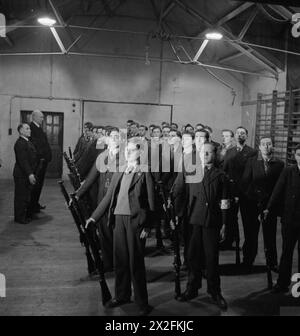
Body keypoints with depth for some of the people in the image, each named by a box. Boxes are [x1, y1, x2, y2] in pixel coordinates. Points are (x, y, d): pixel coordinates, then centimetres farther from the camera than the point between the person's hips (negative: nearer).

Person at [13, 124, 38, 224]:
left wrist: (32, 173, 16)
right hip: (22, 175, -9)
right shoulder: (20, 143, -16)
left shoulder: (28, 142, 15)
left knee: (27, 196, 16)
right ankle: (20, 218, 9)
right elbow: (22, 160, -23)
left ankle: (27, 215, 26)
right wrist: (29, 174, -26)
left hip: (28, 174, 9)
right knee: (21, 196, 0)